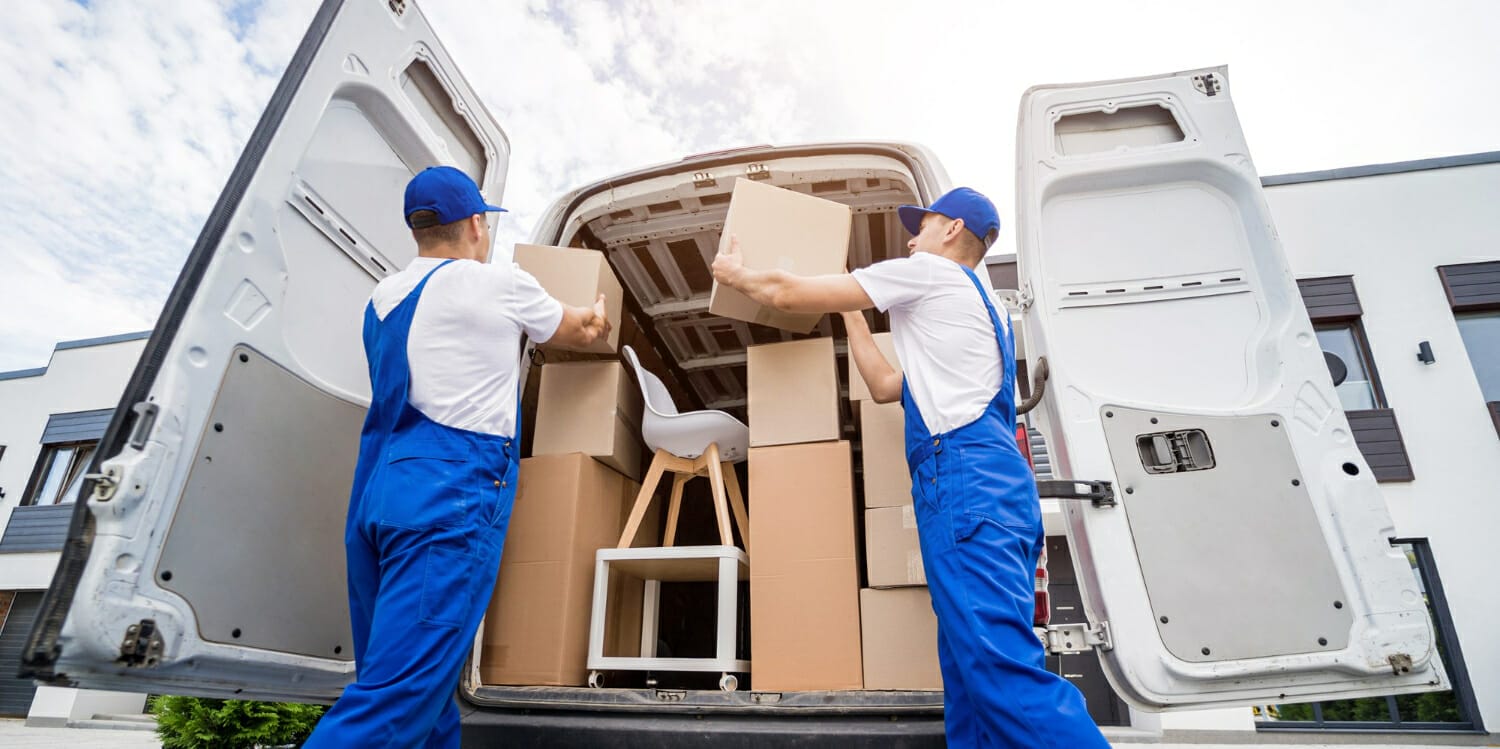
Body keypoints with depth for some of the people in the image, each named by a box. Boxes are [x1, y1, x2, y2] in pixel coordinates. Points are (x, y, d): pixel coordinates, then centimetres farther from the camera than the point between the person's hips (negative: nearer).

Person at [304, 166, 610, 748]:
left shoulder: (383, 298, 19)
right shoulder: (499, 284, 0)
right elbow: (577, 332, 17)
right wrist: (596, 319, 41)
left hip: (374, 493, 8)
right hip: (450, 496, -8)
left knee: (422, 684, 14)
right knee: (401, 694, -8)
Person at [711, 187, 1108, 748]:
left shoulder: (927, 271, 7)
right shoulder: (984, 312, 34)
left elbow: (788, 294, 7)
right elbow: (884, 386, 34)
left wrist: (737, 273, 28)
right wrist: (850, 313, 43)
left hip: (964, 474, -10)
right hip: (989, 476, 10)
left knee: (1000, 665, -17)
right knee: (973, 671, 5)